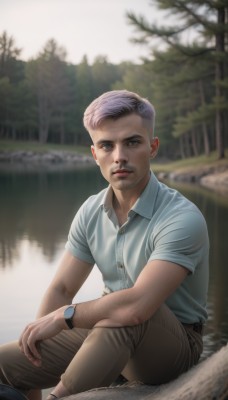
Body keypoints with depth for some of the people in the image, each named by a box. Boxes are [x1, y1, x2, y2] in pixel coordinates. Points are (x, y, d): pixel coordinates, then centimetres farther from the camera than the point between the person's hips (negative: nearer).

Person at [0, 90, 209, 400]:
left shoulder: (183, 219, -25)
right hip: (107, 337, 6)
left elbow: (136, 306, -35)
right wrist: (36, 338, -12)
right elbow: (61, 289, 3)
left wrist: (64, 316, -21)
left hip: (174, 346, -6)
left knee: (122, 313, -37)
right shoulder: (91, 212, -2)